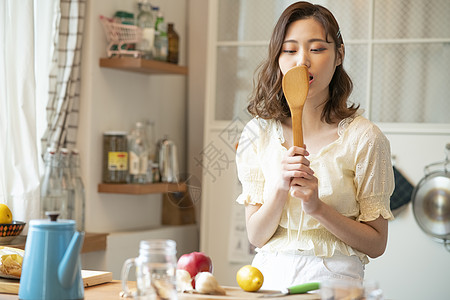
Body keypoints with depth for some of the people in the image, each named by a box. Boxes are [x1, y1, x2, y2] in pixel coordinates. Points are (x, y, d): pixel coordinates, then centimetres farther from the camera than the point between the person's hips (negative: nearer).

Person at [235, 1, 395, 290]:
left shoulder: (364, 137, -3)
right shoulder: (258, 133, 5)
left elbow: (376, 244, 0)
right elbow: (256, 236, 3)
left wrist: (317, 207, -14)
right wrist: (280, 188, -14)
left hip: (334, 278, -2)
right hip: (270, 275, 2)